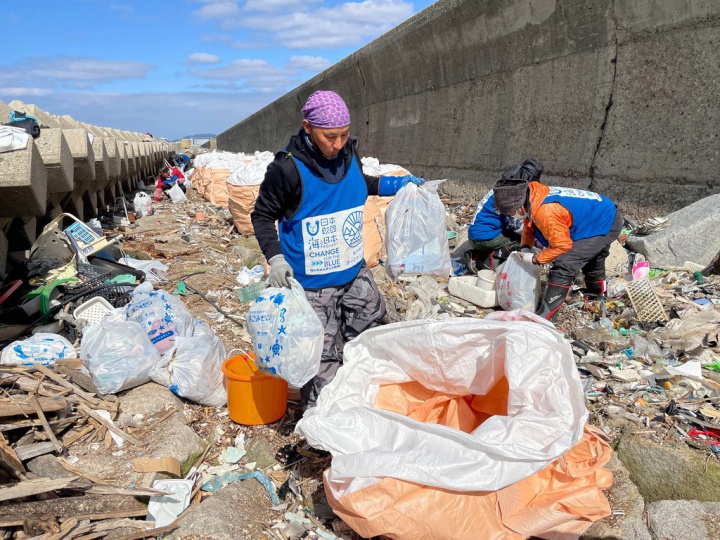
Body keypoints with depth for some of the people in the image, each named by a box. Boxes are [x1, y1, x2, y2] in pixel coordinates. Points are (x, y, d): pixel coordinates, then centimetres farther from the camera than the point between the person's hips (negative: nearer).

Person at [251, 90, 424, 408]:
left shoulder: (349, 153, -2)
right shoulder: (288, 168, -18)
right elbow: (262, 215, -7)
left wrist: (396, 184, 10)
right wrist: (275, 258, -20)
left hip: (355, 272, 6)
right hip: (312, 283, -6)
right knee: (323, 359, 0)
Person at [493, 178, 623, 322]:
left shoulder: (545, 212, -37)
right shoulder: (534, 196, -9)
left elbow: (562, 245, -29)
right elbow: (529, 224, 9)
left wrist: (535, 259, -18)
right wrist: (525, 247, -3)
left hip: (606, 224, -10)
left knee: (563, 264, -20)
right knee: (591, 260, 33)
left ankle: (545, 316, -15)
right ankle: (596, 295, 59)